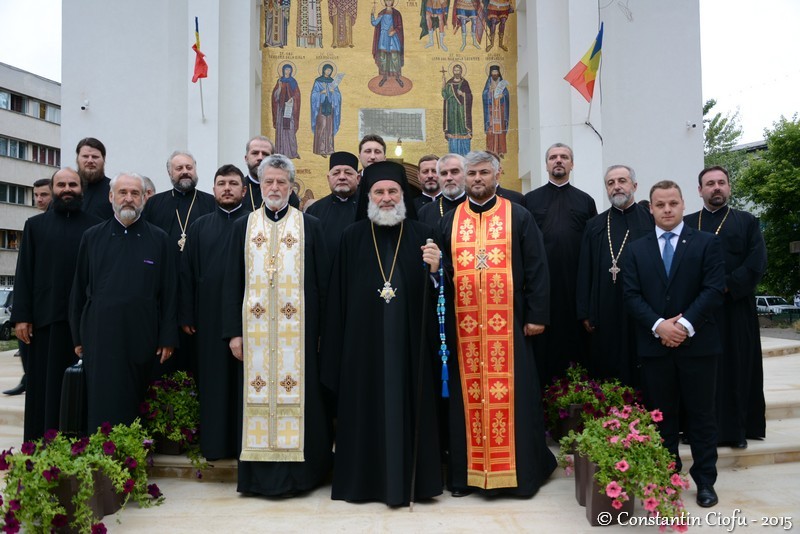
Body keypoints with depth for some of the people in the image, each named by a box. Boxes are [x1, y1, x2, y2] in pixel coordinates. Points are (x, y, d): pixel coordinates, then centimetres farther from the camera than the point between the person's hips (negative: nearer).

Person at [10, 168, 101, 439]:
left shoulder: (96, 226, 7)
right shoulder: (35, 225, 11)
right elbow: (24, 272, 6)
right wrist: (21, 315, -2)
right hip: (46, 316, 1)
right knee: (45, 384, 5)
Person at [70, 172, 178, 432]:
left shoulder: (160, 240, 3)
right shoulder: (92, 237, 7)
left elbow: (169, 292, 1)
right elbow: (79, 290, 10)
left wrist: (168, 339, -2)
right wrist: (78, 337, 8)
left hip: (141, 337, 0)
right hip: (100, 335, 1)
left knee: (134, 404, 8)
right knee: (102, 404, 1)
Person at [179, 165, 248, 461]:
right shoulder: (199, 226, 11)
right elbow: (187, 273, 8)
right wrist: (186, 316, 2)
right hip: (210, 317, 2)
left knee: (245, 380, 5)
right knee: (213, 380, 7)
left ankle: (246, 441, 16)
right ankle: (214, 442, 18)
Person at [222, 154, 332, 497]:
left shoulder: (310, 226, 5)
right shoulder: (243, 226, 10)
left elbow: (323, 281, 4)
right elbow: (233, 282, 8)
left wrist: (321, 329, -2)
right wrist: (234, 331, 1)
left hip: (297, 330, -1)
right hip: (255, 328, 2)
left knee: (297, 396, 1)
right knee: (257, 395, 4)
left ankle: (298, 473, 14)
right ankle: (260, 475, 16)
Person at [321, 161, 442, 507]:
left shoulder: (421, 235, 6)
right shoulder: (353, 236, 5)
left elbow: (435, 292, 4)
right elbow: (339, 294, 3)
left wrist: (435, 269, -17)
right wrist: (338, 345, -2)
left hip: (408, 341, 0)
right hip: (364, 341, 0)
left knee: (408, 405, 6)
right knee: (366, 407, 7)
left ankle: (410, 479, 20)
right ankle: (363, 480, 21)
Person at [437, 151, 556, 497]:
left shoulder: (519, 217, 5)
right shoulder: (449, 221, 12)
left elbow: (536, 268, 1)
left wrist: (537, 315, -6)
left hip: (508, 322, -2)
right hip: (462, 324, 2)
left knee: (512, 394, 2)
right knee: (467, 395, 6)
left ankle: (519, 471, 15)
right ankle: (467, 471, 17)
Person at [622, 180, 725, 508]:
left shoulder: (707, 243, 4)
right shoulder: (637, 250, 10)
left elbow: (714, 291, -5)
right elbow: (631, 295, 1)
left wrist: (685, 325, -15)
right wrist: (659, 325, -13)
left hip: (697, 343, -1)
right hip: (654, 345, 2)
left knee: (701, 414, 7)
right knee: (661, 415, 8)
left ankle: (705, 480, 20)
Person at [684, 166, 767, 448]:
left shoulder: (747, 222, 8)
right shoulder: (686, 224, 12)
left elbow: (757, 263, -4)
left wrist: (725, 286, -15)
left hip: (736, 310, -1)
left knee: (737, 367, 4)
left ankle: (738, 428, 14)